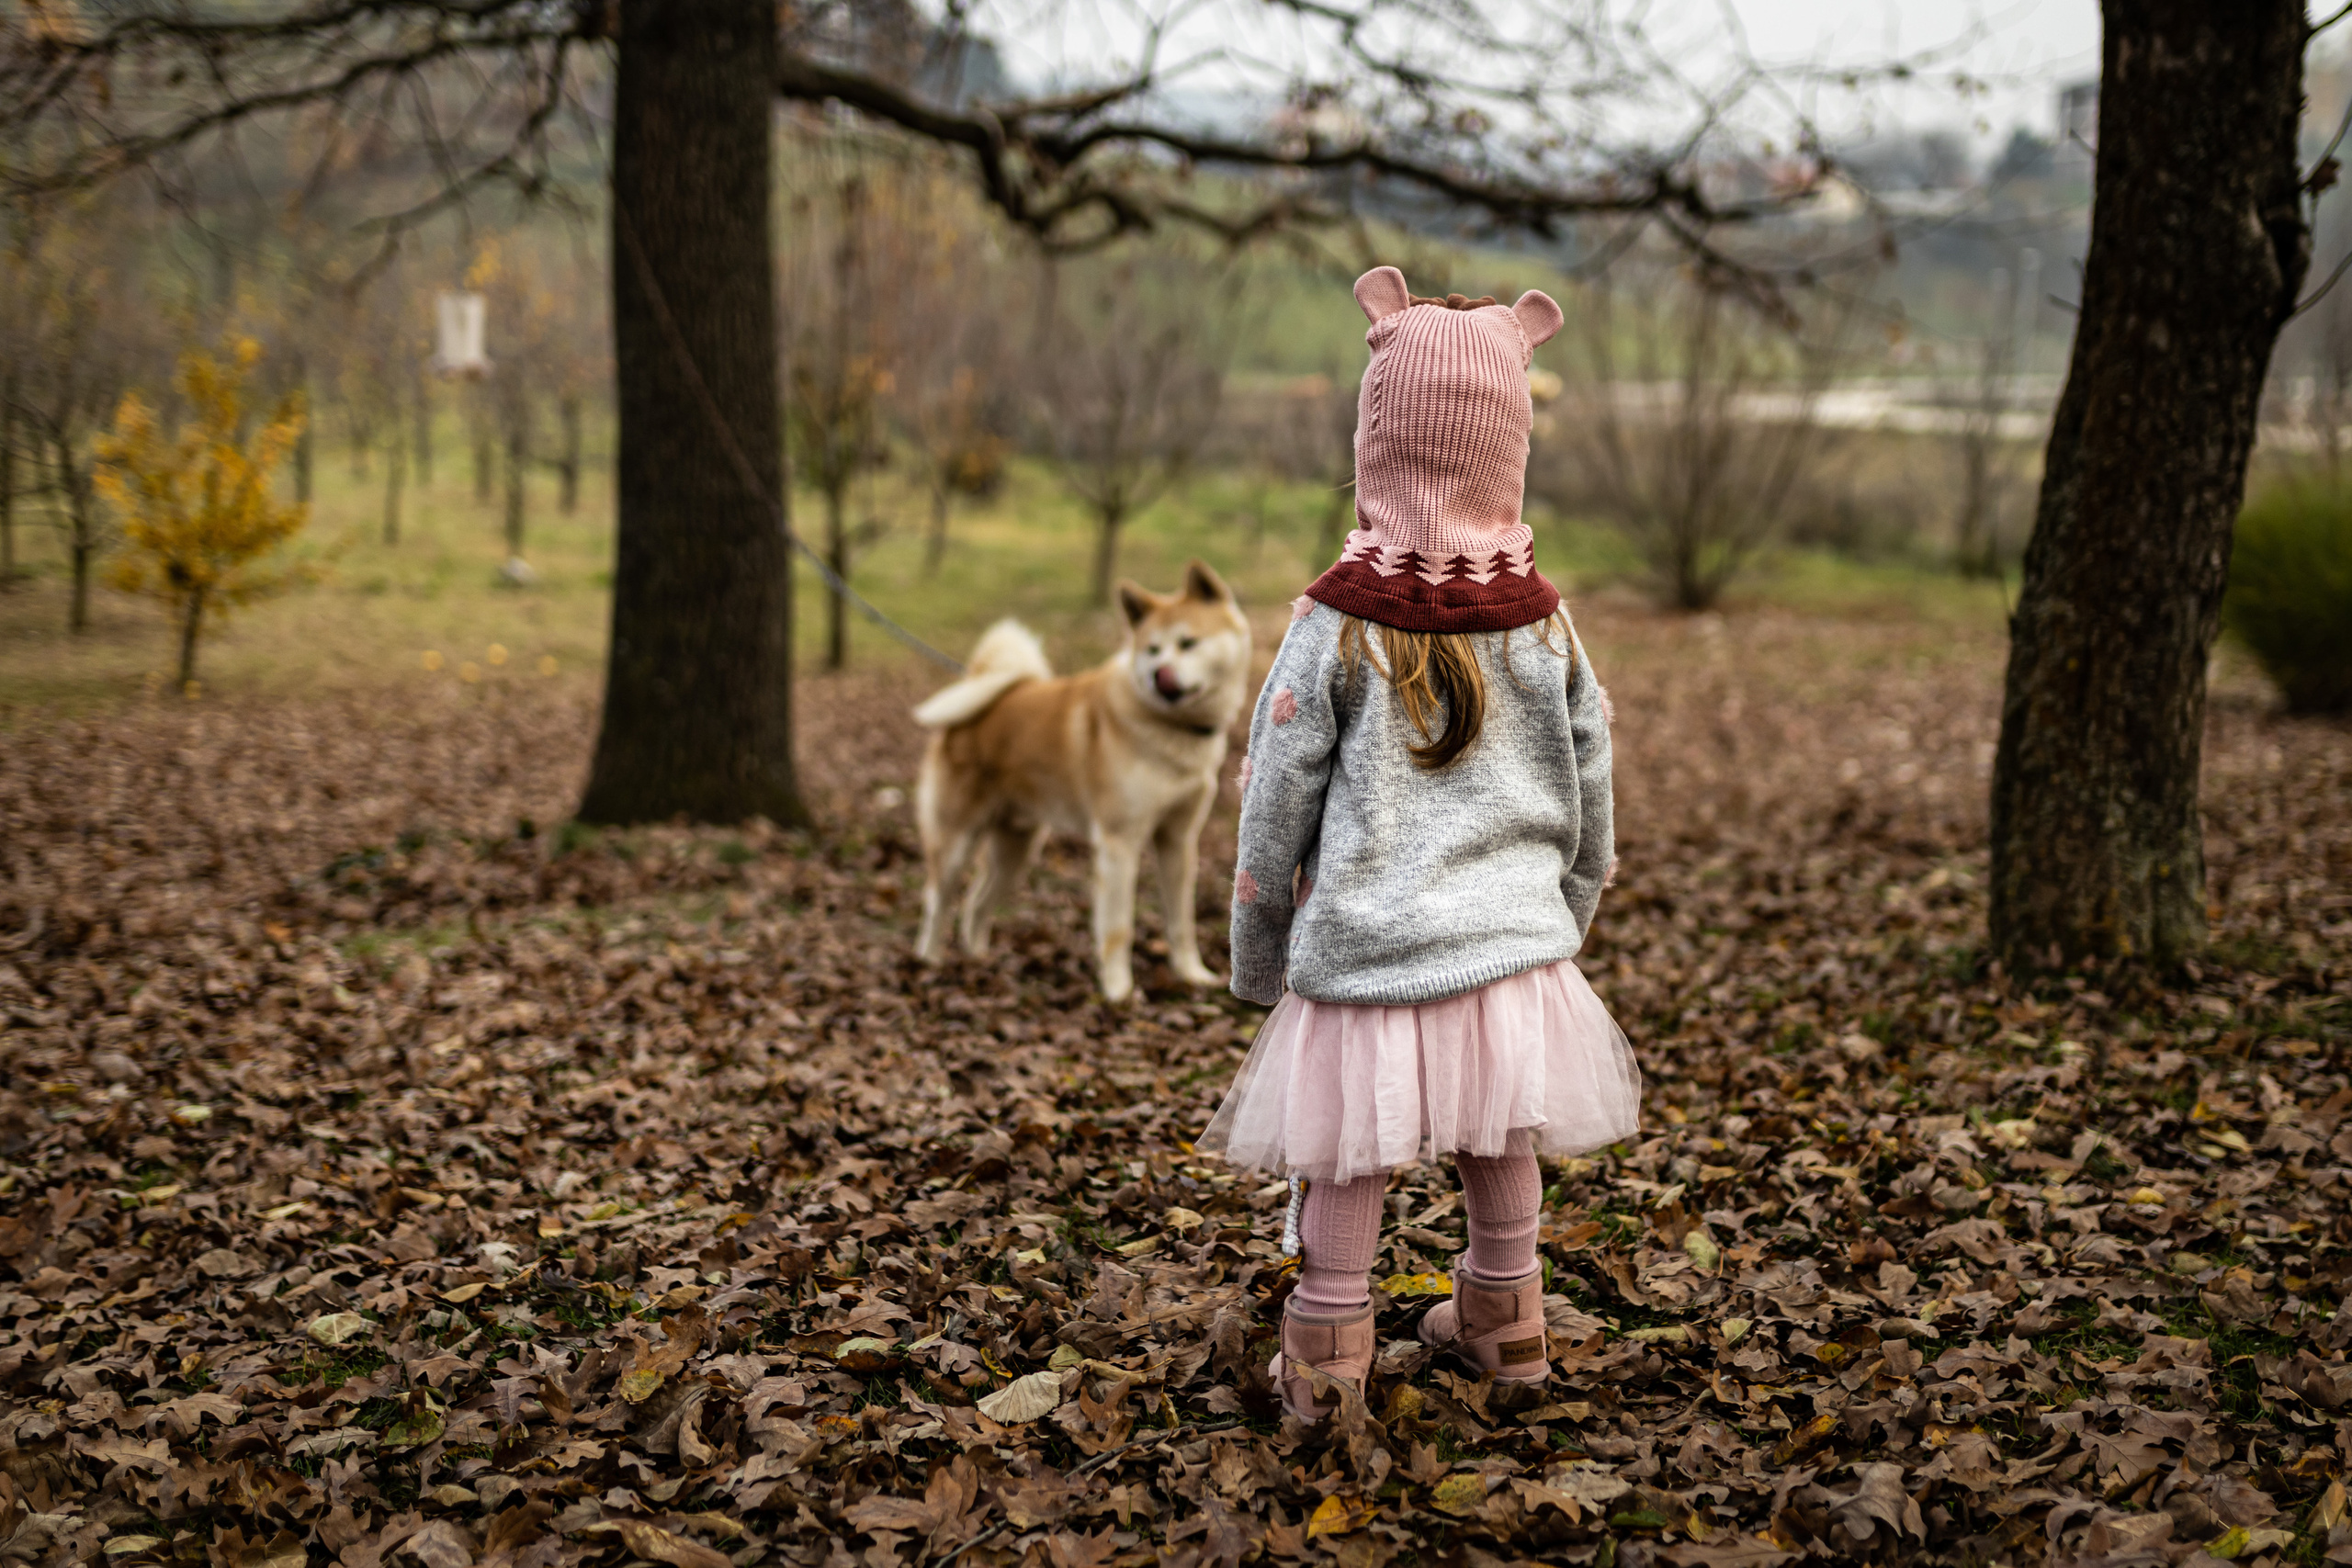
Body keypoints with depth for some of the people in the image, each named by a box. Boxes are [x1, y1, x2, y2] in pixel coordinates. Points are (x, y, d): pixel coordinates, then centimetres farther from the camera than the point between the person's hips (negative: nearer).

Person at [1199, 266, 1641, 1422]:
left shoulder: (1337, 623, -11)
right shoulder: (1545, 621, -1)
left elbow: (1274, 807, -5)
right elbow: (1589, 801, 9)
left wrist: (1257, 955, 8)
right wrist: (1562, 918, 25)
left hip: (1364, 954, -3)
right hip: (1513, 941, 4)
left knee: (1349, 1163, 7)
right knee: (1499, 1144, 19)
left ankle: (1325, 1361, 15)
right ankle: (1504, 1322, 35)